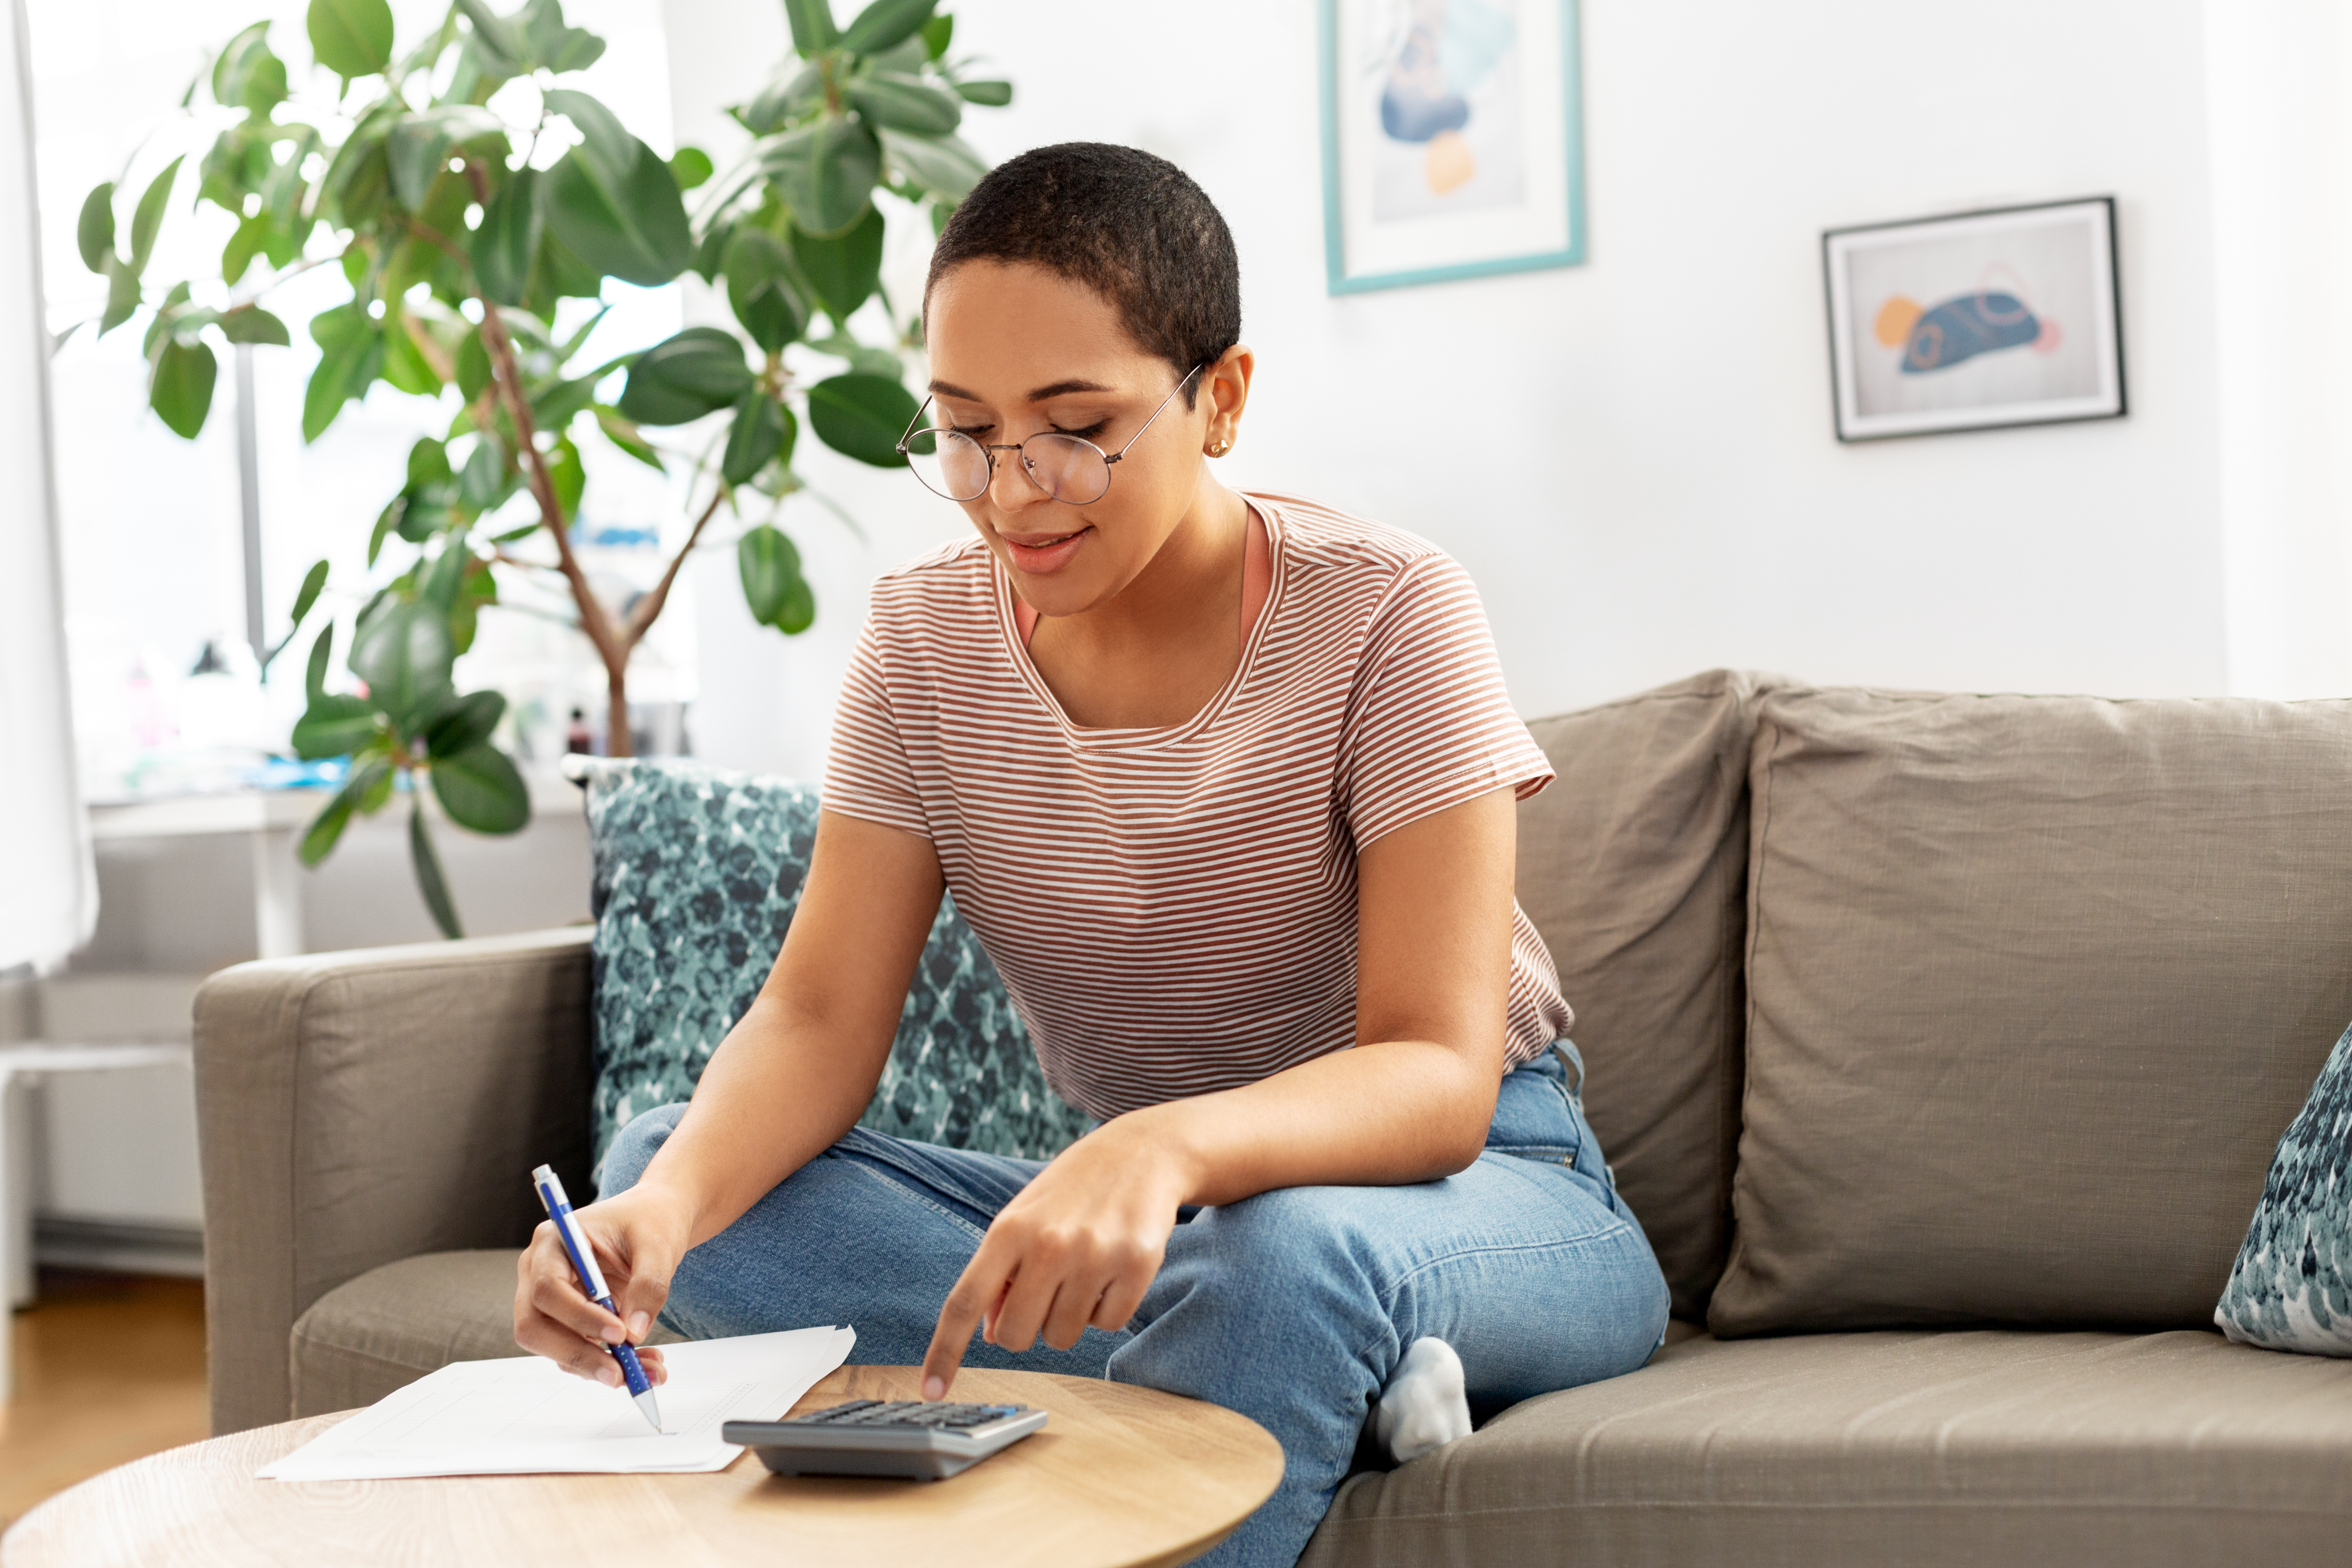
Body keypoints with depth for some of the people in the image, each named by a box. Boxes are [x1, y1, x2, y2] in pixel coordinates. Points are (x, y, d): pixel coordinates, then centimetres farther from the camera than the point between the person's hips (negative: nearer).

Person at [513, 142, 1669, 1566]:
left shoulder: (1385, 616, -16)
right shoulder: (925, 642, -2)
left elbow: (1437, 1075, -24)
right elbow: (820, 1019, -9)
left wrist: (1165, 1150, -45)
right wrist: (671, 1203, -32)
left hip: (1478, 1183, -5)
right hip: (1147, 1206, 6)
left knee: (1291, 1250, -42)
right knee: (659, 1163, -17)